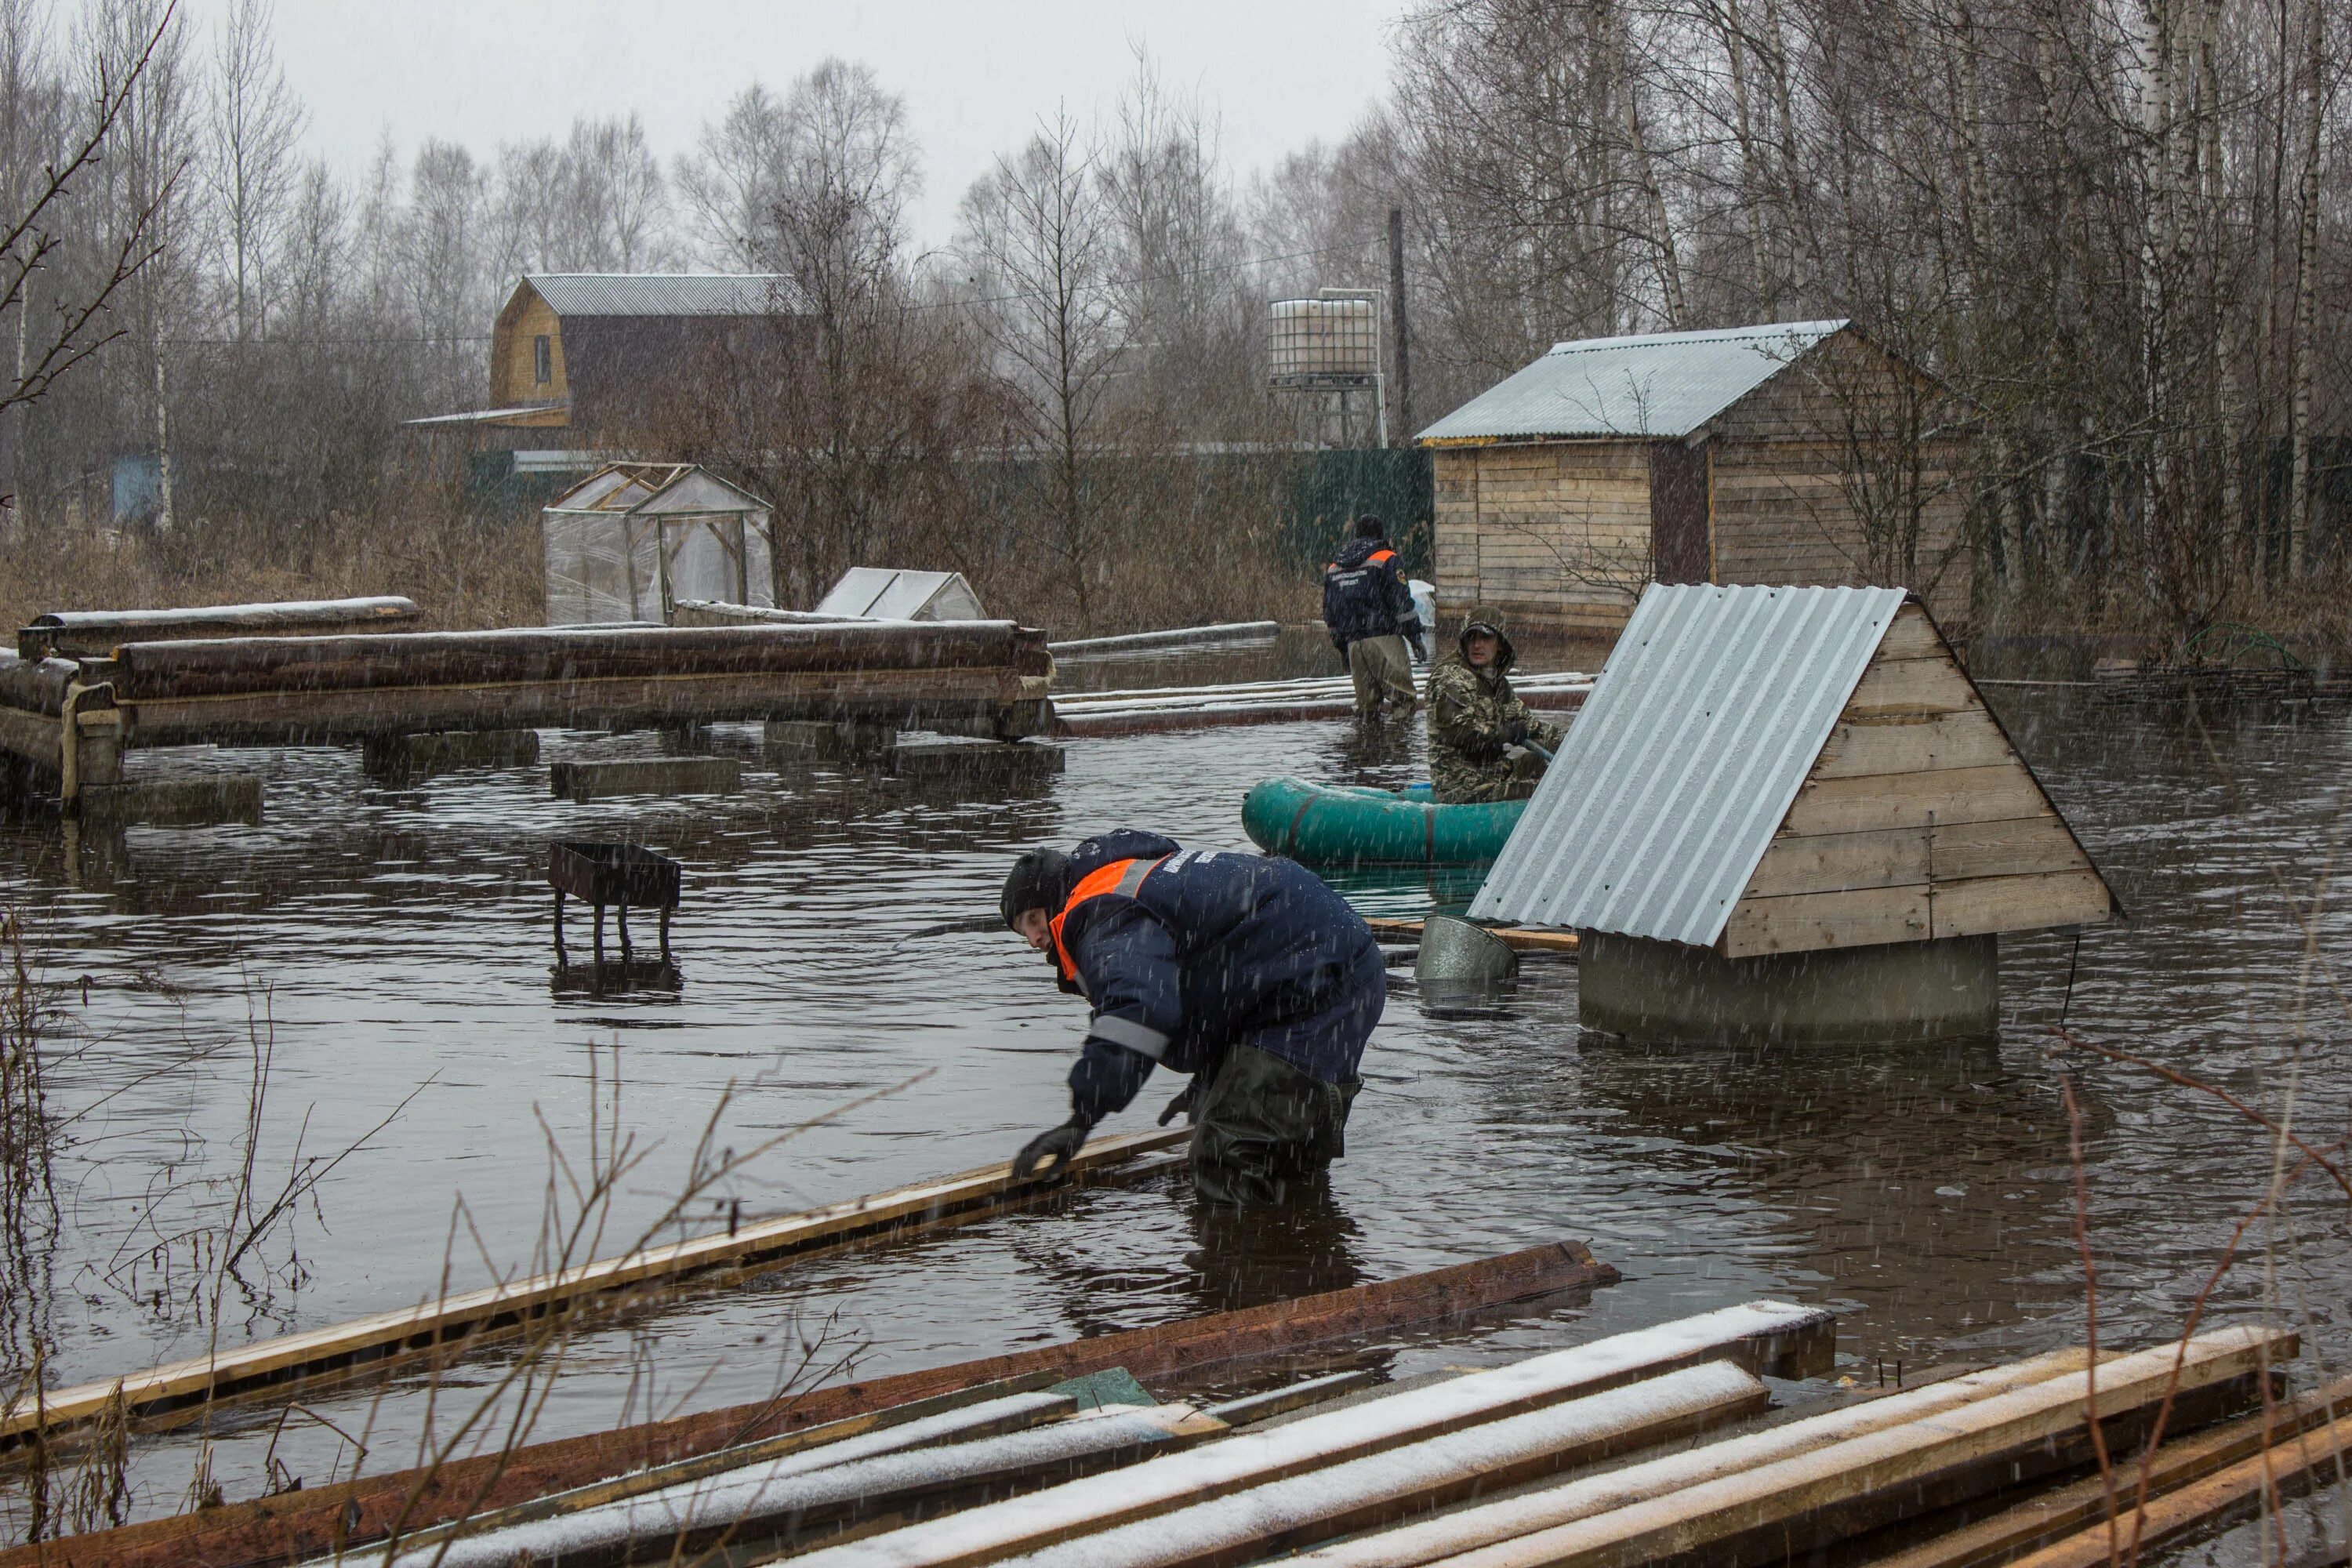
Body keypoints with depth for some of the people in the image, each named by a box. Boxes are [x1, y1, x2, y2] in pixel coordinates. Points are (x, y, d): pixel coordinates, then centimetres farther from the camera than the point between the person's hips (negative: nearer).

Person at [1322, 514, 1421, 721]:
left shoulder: (1334, 568, 18)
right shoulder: (1386, 559, 0)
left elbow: (1330, 614, 20)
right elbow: (1402, 602, -6)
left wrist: (1342, 648, 25)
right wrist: (1415, 636, -1)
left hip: (1353, 642, 5)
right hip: (1384, 638, -5)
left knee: (1365, 700, 10)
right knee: (1402, 696, -7)